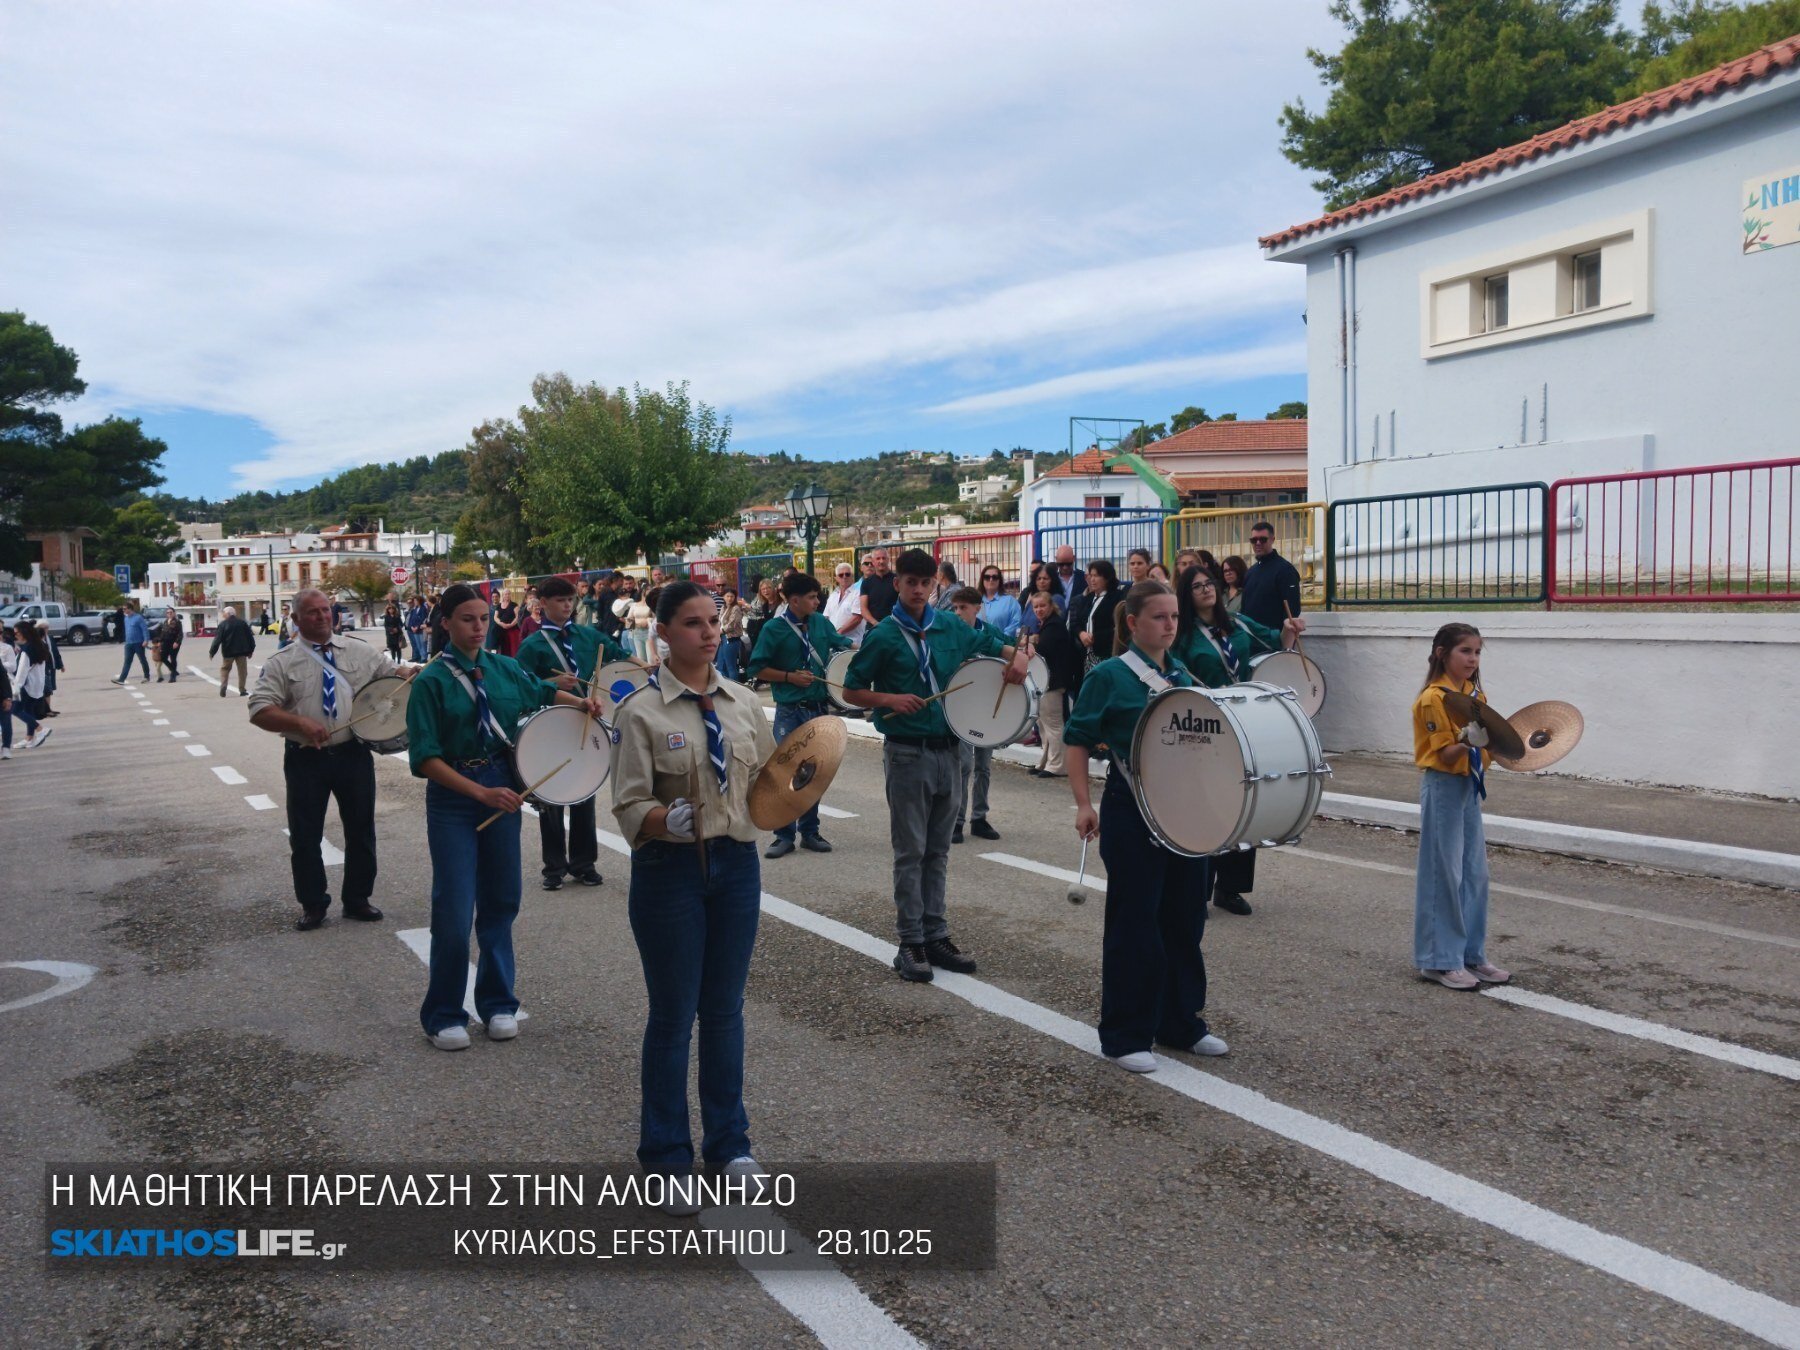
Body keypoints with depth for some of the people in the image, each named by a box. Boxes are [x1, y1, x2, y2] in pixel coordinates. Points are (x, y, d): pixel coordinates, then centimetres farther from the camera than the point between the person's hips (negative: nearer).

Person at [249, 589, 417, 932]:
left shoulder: (360, 652, 4)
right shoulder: (283, 662, -3)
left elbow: (393, 672, 13)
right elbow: (259, 711, -10)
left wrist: (411, 674, -11)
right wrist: (301, 723, -24)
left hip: (354, 755, 2)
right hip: (306, 760, -2)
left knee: (361, 830, 11)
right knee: (305, 836, 6)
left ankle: (357, 899, 28)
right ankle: (312, 905, 23)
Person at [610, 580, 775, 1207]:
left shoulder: (744, 702, 5)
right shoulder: (643, 710, -9)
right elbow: (630, 808, -13)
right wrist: (667, 818, -33)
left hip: (737, 865, 4)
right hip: (670, 869, -4)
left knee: (725, 1009, 16)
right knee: (672, 1015, 8)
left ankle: (728, 1142, 34)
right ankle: (668, 1156, 26)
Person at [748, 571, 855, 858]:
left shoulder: (821, 623, 4)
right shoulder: (774, 629, -8)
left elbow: (843, 643, 19)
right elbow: (758, 669, -7)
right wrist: (790, 677, -15)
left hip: (819, 709, 5)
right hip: (790, 712, -4)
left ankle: (809, 831, 22)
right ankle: (784, 836, 7)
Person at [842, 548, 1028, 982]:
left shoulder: (950, 626, 6)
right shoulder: (883, 636, -6)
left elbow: (994, 646, 17)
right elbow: (851, 692, -1)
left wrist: (1017, 656, -5)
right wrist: (892, 699, -17)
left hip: (948, 749, 5)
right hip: (907, 753, -5)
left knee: (938, 850, 12)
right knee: (910, 852, 1)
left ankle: (936, 935, 20)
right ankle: (911, 942, 8)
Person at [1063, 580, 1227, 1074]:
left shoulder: (1185, 676, 9)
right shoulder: (1109, 675, -7)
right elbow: (1078, 740, -6)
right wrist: (1083, 804, -13)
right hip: (1132, 812, -6)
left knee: (1185, 918, 13)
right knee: (1134, 922, 1)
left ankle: (1182, 1024, 29)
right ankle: (1126, 1036, 13)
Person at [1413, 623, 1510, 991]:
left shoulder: (1475, 694, 9)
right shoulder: (1434, 698, -14)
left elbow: (1485, 742, 18)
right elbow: (1445, 755, -19)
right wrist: (1469, 741, -35)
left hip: (1470, 786, 8)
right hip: (1443, 786, -8)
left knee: (1475, 873, 11)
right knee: (1443, 874, -2)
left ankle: (1472, 955, 21)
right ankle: (1440, 961, 7)